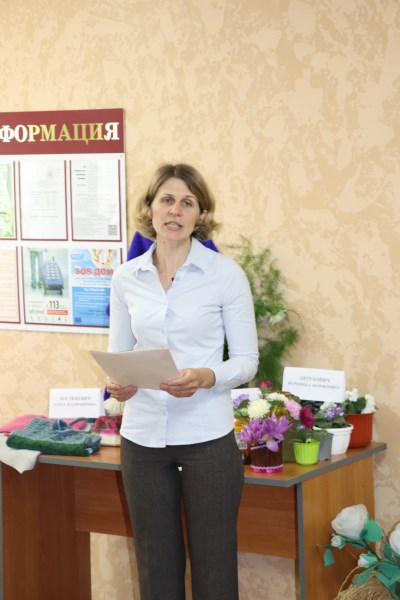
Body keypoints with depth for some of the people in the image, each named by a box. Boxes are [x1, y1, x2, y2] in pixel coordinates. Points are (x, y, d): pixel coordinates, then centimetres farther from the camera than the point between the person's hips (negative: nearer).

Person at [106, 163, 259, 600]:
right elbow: (118, 352, 12)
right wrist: (117, 382, -11)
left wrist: (205, 378, -22)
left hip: (207, 436, -3)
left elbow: (246, 359, -3)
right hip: (142, 436, 3)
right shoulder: (126, 278, 5)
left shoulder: (225, 273, -5)